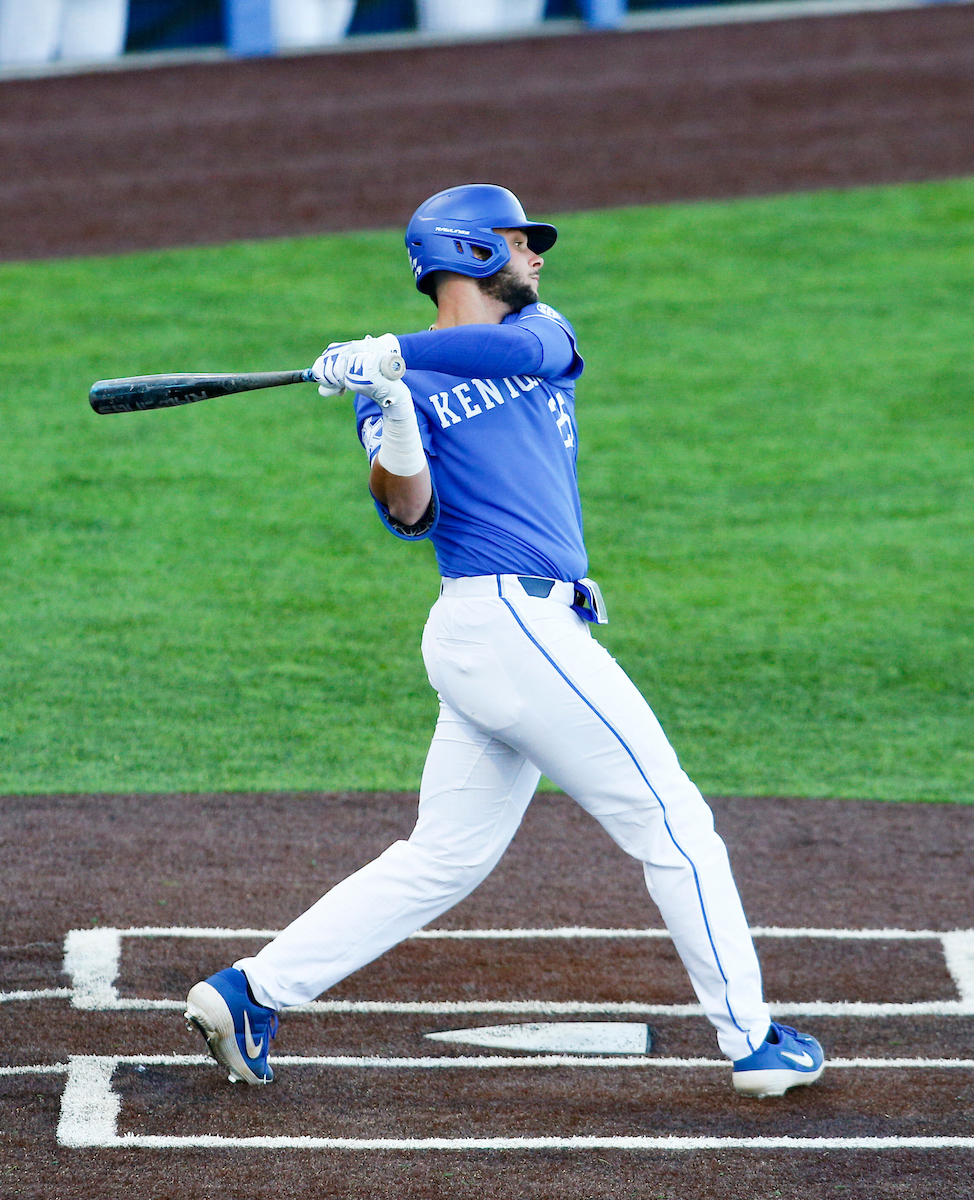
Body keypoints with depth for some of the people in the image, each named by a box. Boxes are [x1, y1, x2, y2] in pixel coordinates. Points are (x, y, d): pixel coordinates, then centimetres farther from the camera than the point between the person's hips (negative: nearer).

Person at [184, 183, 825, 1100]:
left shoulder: (543, 331, 20)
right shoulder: (399, 390, 2)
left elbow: (523, 347, -5)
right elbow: (407, 511, -11)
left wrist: (396, 353, -15)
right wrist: (395, 422, -28)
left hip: (505, 640, 7)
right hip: (510, 617, -7)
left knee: (440, 861, 9)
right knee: (674, 824, -4)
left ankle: (249, 991, 9)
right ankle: (751, 1041, 1)